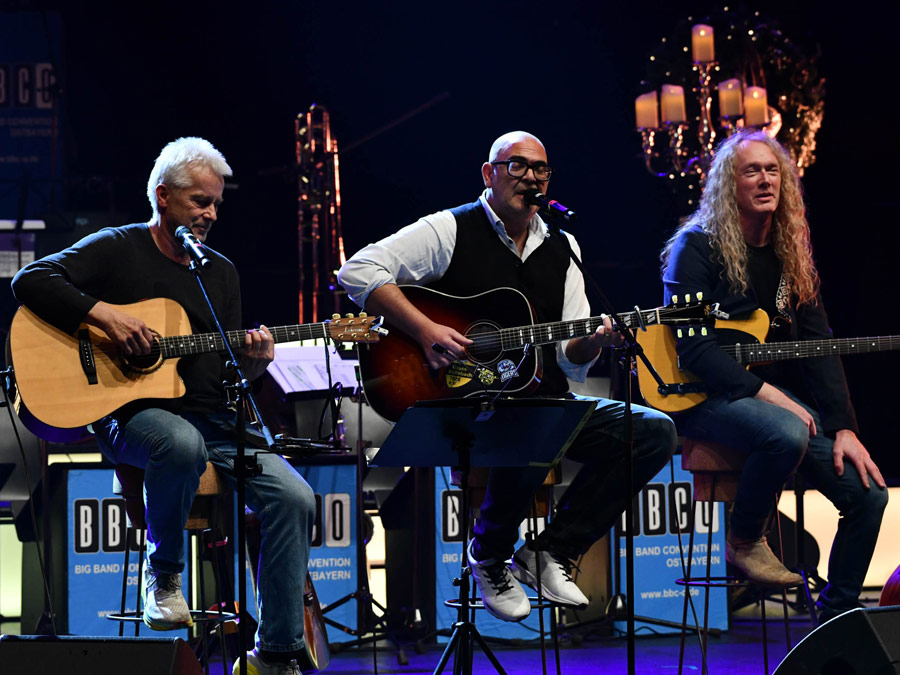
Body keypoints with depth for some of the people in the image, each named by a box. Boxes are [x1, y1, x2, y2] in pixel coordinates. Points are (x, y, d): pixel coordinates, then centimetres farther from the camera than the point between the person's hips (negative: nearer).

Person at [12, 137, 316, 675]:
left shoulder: (222, 273, 20)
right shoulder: (118, 249, 4)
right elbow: (31, 280, -9)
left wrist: (251, 363, -6)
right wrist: (102, 314, -19)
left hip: (212, 417, 6)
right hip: (134, 413, -5)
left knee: (293, 497, -17)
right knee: (182, 443, -42)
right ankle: (164, 571, -12)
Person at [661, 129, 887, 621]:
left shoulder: (791, 254, 12)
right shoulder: (698, 245, -7)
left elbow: (818, 346, 8)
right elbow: (692, 345, -16)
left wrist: (843, 428, -4)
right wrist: (764, 392, -23)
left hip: (778, 392, 7)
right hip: (706, 396, -7)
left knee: (868, 491, -8)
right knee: (786, 433, -39)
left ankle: (836, 617, 7)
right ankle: (744, 543, -12)